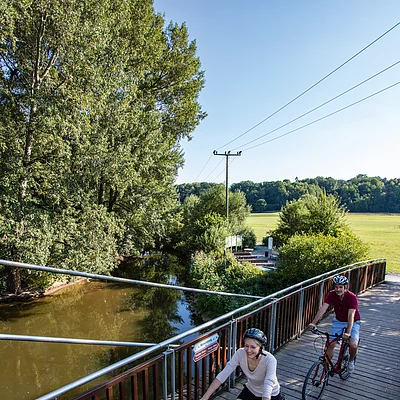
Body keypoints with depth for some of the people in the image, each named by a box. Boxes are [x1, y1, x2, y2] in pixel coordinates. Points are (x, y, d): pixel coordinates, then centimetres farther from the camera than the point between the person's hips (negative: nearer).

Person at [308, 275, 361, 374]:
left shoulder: (352, 297, -27)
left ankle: (351, 361, 13)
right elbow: (323, 308, -27)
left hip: (353, 322, -2)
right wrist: (313, 323, -38)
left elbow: (351, 315, -36)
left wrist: (348, 332, -48)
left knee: (353, 345, -21)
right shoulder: (331, 294, -18)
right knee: (330, 344, -7)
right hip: (338, 321, 3)